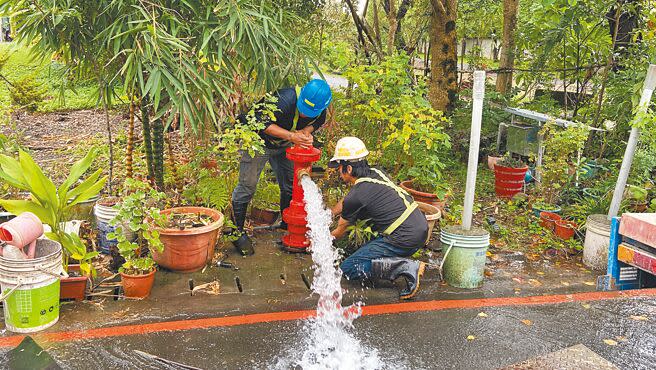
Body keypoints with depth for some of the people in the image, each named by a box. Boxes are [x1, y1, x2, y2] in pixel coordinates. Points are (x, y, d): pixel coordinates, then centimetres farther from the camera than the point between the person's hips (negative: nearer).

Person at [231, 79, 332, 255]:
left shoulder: (319, 110, -18)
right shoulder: (284, 100, -39)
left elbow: (318, 122, 3)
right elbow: (263, 123, -32)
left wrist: (306, 132, -21)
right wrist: (292, 136, -38)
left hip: (284, 146, 6)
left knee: (290, 183, 11)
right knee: (247, 185, -4)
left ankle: (287, 222, 31)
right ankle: (236, 230, 8)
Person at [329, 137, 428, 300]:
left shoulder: (356, 196, -11)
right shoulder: (375, 172, 12)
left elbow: (340, 231, 7)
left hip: (405, 239, -9)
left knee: (348, 269, -2)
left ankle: (408, 267, -15)